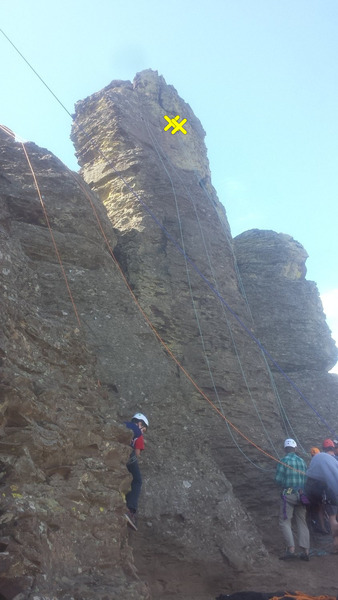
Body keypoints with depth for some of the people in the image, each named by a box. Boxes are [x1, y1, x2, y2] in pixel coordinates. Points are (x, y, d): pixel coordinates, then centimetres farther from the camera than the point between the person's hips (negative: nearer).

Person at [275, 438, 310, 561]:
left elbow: (278, 479, -10)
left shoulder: (283, 461, -9)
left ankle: (291, 549, -9)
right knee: (302, 523, 11)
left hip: (288, 495, -5)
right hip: (301, 495, 5)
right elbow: (306, 478, 8)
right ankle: (305, 551, 7)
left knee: (285, 522, 0)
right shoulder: (302, 461, 7)